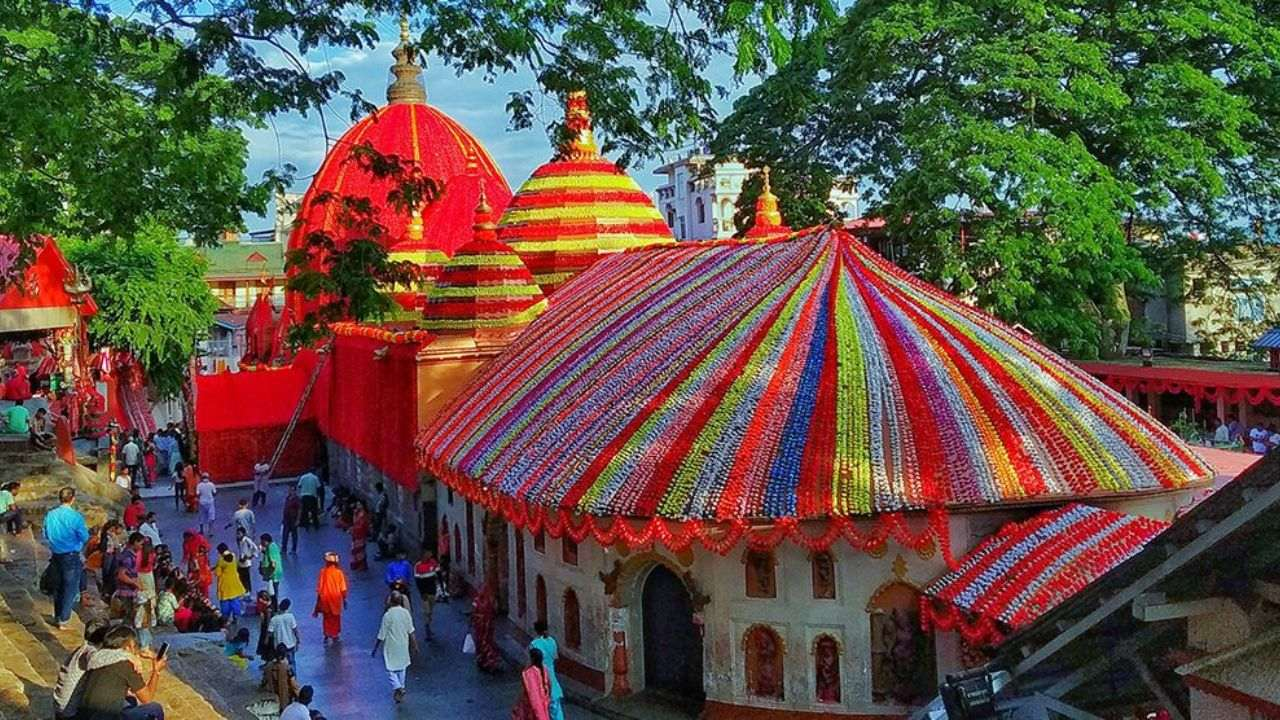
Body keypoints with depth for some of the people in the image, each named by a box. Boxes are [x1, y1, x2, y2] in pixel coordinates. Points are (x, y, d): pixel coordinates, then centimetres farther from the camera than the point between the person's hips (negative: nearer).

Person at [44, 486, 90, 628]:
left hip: (56, 555, 6)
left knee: (58, 586, 19)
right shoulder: (75, 517, -19)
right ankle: (63, 620, 4)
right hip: (71, 556, -5)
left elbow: (46, 535, 9)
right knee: (70, 588, 5)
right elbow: (85, 537, -12)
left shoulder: (50, 515, -3)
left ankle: (57, 617, 29)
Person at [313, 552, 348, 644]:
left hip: (325, 597, 0)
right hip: (336, 598, 0)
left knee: (327, 617, 16)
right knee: (335, 617, 16)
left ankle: (327, 635, 15)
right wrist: (344, 599, 2)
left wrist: (318, 600, 3)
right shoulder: (338, 572, -12)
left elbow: (319, 587, -7)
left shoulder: (323, 571, -10)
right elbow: (343, 588, -9)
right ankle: (335, 635, 22)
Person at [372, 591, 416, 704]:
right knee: (401, 667, 21)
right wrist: (414, 645, 12)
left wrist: (375, 648, -4)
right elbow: (411, 631, 1)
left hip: (391, 647, -5)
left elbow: (382, 635, -15)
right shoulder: (406, 613, -7)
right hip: (403, 645, 5)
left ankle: (397, 687, -13)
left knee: (391, 669, 6)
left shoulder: (388, 615, -21)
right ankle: (401, 688, 29)